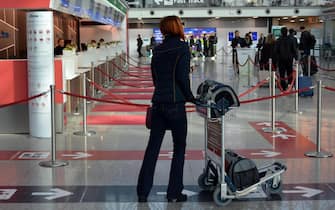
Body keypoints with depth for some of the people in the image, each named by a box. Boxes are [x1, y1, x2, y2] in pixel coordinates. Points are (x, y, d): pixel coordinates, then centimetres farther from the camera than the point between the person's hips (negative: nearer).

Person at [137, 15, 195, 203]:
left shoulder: (158, 50, 11)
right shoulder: (182, 48, -7)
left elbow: (155, 77, 12)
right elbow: (182, 77, -13)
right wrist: (190, 97, 0)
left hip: (158, 103, 5)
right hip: (176, 104, -5)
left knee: (152, 148, 8)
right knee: (179, 148, 7)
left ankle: (143, 193, 9)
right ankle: (174, 194, 8)